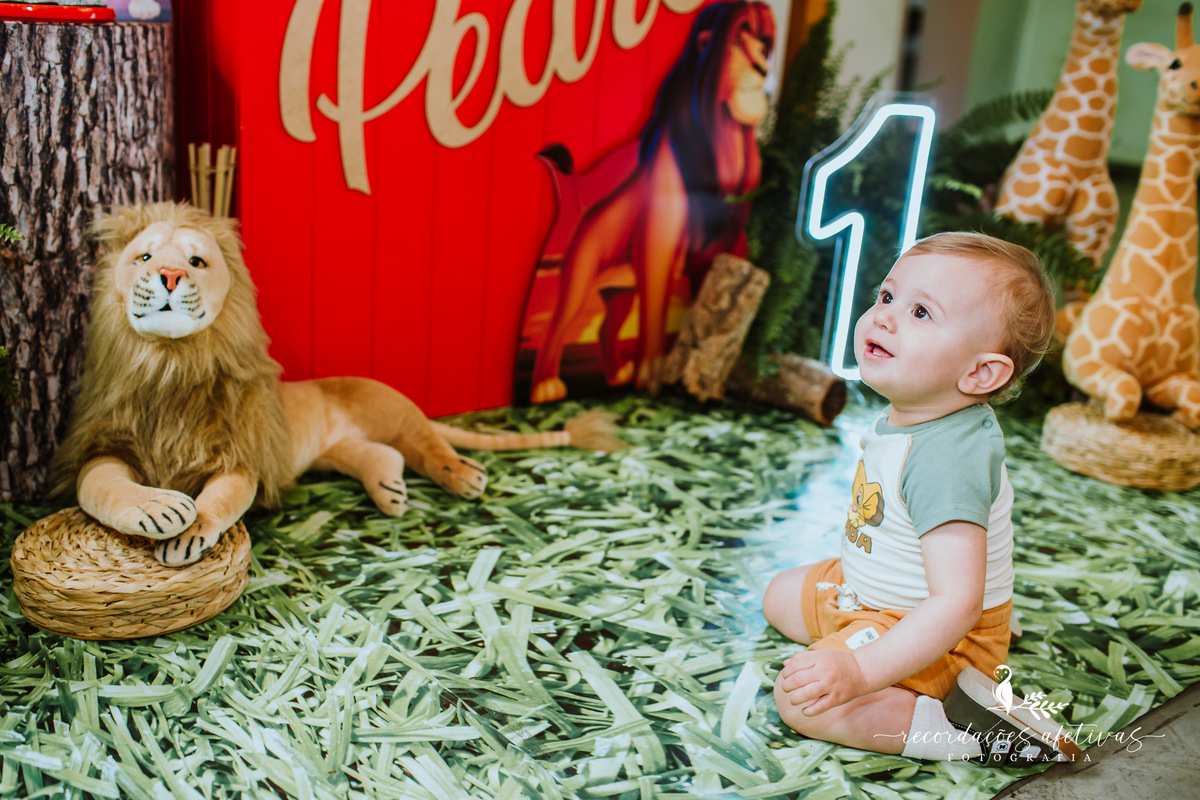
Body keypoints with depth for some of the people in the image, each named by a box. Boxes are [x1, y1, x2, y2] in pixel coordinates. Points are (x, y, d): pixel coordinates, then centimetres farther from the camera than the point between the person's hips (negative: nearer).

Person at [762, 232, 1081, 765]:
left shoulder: (947, 458, -36)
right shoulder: (906, 414, -8)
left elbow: (957, 603, -40)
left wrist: (860, 672, -45)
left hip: (933, 635, -10)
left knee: (803, 703, -23)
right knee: (780, 597, 24)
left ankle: (969, 726, -13)